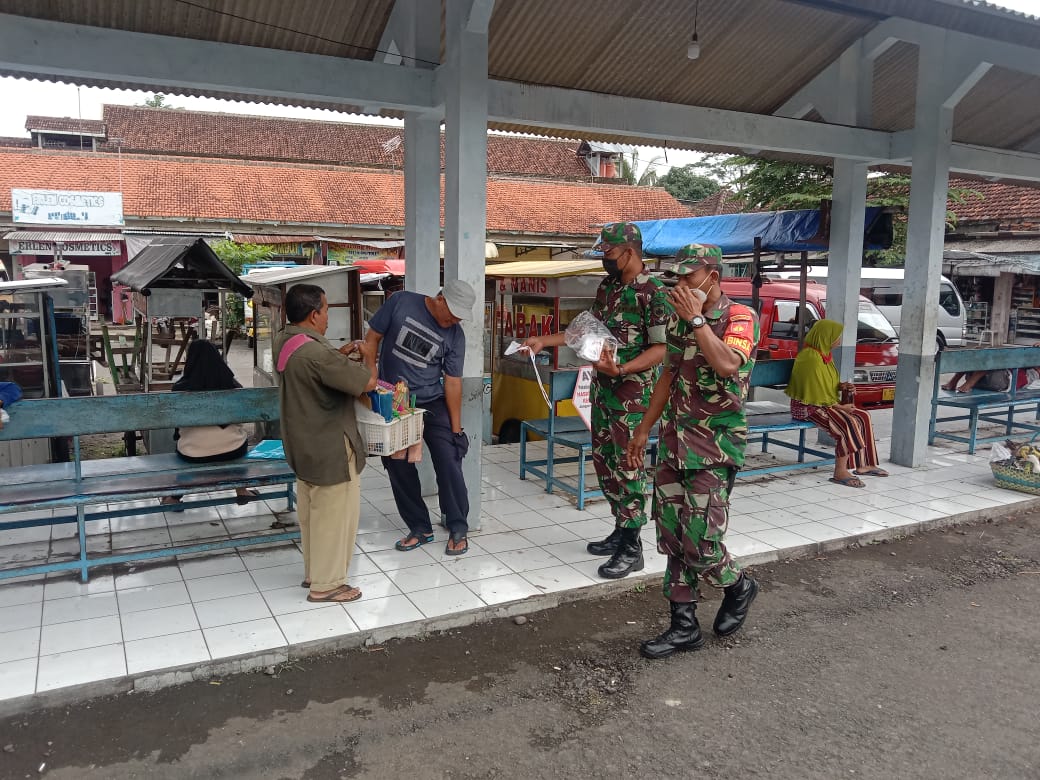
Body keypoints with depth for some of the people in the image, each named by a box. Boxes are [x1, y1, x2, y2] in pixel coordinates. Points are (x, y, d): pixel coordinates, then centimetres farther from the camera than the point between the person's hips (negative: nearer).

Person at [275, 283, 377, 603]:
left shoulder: (284, 342, 2)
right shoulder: (315, 352, -29)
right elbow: (367, 382, -24)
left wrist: (343, 353, 9)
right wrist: (367, 358, -4)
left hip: (303, 445, 10)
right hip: (330, 448, -10)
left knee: (312, 511, 21)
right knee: (335, 514, 4)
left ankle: (313, 571, 36)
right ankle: (326, 584, 16)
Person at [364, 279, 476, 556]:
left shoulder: (455, 335, -7)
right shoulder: (400, 302, -10)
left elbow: (453, 381, -5)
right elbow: (372, 339, -2)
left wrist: (456, 429, -6)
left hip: (432, 404, 0)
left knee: (449, 464, -8)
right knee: (399, 468, 5)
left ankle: (458, 529, 8)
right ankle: (420, 529, 20)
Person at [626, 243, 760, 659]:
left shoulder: (739, 317, -8)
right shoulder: (679, 320, 12)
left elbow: (728, 364, -28)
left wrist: (696, 318, -20)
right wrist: (644, 427, 20)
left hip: (714, 448, -7)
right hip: (674, 442, 7)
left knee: (700, 543, -7)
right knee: (672, 538, 8)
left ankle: (739, 585, 25)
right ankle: (684, 625, 20)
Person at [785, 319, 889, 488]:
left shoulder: (824, 354, 11)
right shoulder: (811, 358, -21)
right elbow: (815, 394, -21)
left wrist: (840, 386, 3)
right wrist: (840, 406, -13)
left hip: (825, 403, 10)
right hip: (808, 407, -10)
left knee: (863, 416, 4)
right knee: (849, 423, -26)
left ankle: (863, 465, 9)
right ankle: (840, 472, -22)